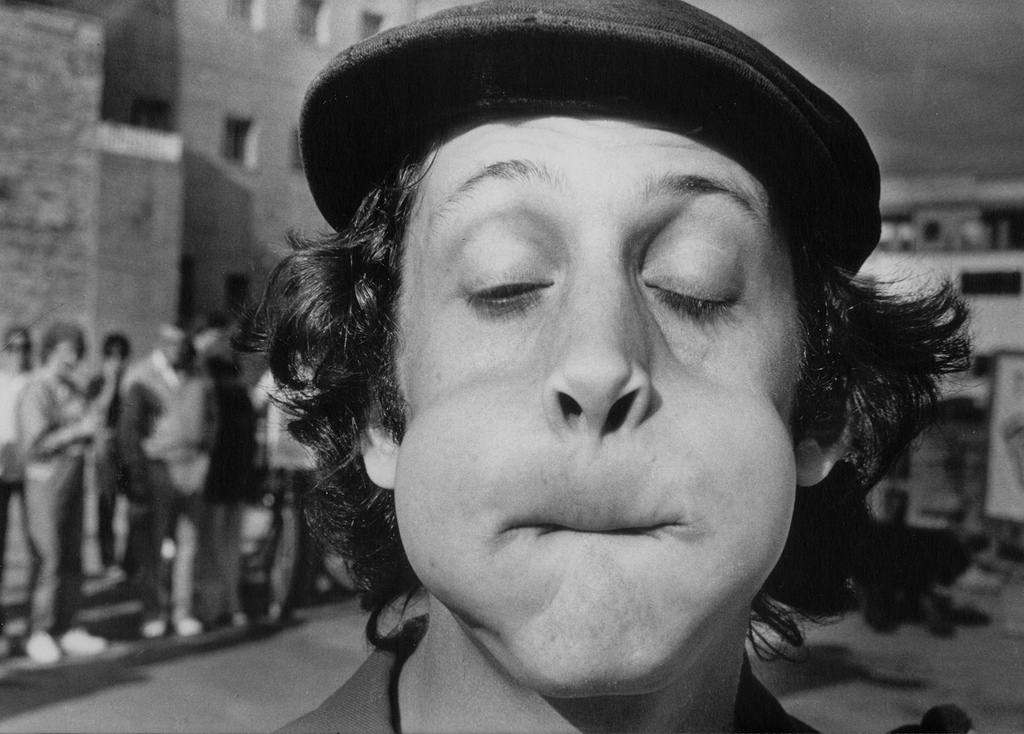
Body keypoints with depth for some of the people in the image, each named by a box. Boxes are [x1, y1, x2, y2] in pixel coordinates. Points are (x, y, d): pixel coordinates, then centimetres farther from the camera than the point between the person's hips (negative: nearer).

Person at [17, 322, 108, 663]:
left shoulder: (72, 388, 13)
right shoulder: (35, 391, -10)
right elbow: (35, 445, -18)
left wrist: (92, 425, -1)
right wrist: (78, 430, -19)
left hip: (73, 478, 8)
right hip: (45, 480, -7)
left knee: (71, 558, 8)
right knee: (47, 559, -7)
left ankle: (66, 629, 14)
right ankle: (39, 634, 2)